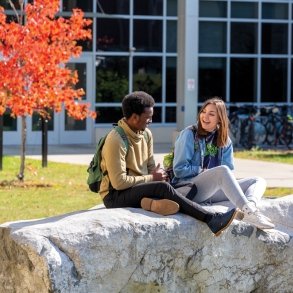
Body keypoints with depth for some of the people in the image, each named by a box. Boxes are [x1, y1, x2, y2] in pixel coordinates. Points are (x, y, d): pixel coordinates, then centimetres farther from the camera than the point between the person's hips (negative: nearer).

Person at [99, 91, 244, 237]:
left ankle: (154, 203, -32)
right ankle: (211, 219, -32)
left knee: (191, 187, -4)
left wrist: (158, 174, -12)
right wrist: (151, 178, -14)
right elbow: (119, 182, -23)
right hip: (115, 196, -9)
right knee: (162, 187, -31)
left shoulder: (146, 134, 7)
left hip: (140, 189, 9)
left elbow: (151, 168, 12)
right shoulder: (116, 140, -18)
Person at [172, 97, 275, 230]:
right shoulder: (189, 134, -2)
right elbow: (179, 170, -8)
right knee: (222, 170, -33)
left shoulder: (224, 140, 13)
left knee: (259, 181, -6)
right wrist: (205, 171, -3)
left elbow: (229, 172, 8)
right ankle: (248, 213, -50)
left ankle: (250, 205, -43)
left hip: (212, 192, 6)